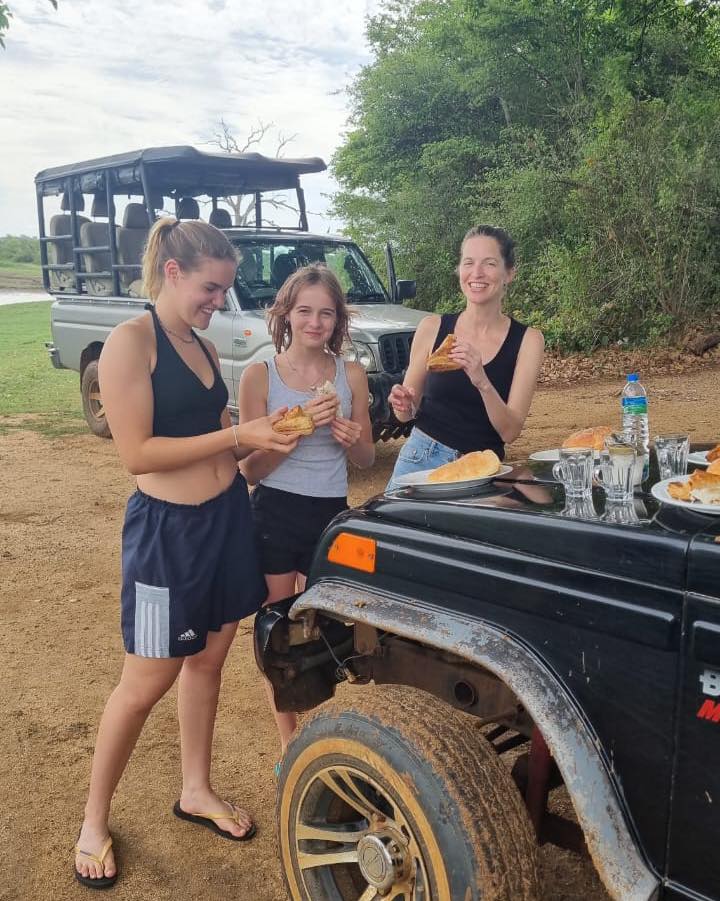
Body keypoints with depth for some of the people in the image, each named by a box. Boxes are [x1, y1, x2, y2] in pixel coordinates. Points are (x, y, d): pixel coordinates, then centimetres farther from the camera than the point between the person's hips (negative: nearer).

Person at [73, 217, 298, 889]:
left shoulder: (202, 346, 10)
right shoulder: (130, 341, -13)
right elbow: (137, 453, -20)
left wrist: (263, 432, 1)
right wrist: (236, 436, -21)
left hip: (228, 514, 7)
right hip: (167, 528, -7)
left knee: (207, 659, 17)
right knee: (147, 682, 4)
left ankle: (196, 792, 36)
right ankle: (94, 820, 26)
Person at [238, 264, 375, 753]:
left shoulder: (351, 375, 1)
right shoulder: (260, 376, -6)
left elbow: (366, 459, 9)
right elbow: (251, 468, -8)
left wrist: (351, 439, -14)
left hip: (332, 514, 2)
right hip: (275, 515, -2)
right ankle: (289, 739, 29)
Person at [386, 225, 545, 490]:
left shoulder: (527, 340, -5)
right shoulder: (432, 327, -3)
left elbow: (510, 431, -11)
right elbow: (408, 413, 8)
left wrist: (482, 382, -26)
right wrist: (403, 406, -15)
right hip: (420, 459, 1)